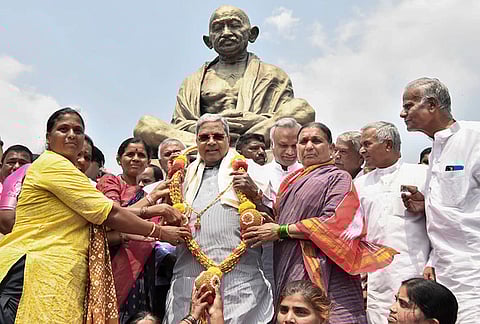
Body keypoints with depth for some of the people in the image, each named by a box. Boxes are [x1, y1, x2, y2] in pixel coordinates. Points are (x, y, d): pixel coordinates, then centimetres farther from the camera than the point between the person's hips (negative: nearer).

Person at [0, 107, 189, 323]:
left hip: (62, 272, 10)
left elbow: (102, 214, 15)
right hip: (36, 269, -10)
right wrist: (160, 232, -1)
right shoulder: (53, 163, -6)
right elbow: (109, 214, -9)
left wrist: (150, 211, 7)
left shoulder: (64, 170, 26)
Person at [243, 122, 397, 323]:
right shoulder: (292, 180, 20)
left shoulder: (338, 178, 0)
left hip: (322, 272, -6)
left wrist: (281, 231, -11)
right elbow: (276, 217, 24)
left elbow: (335, 222, -14)